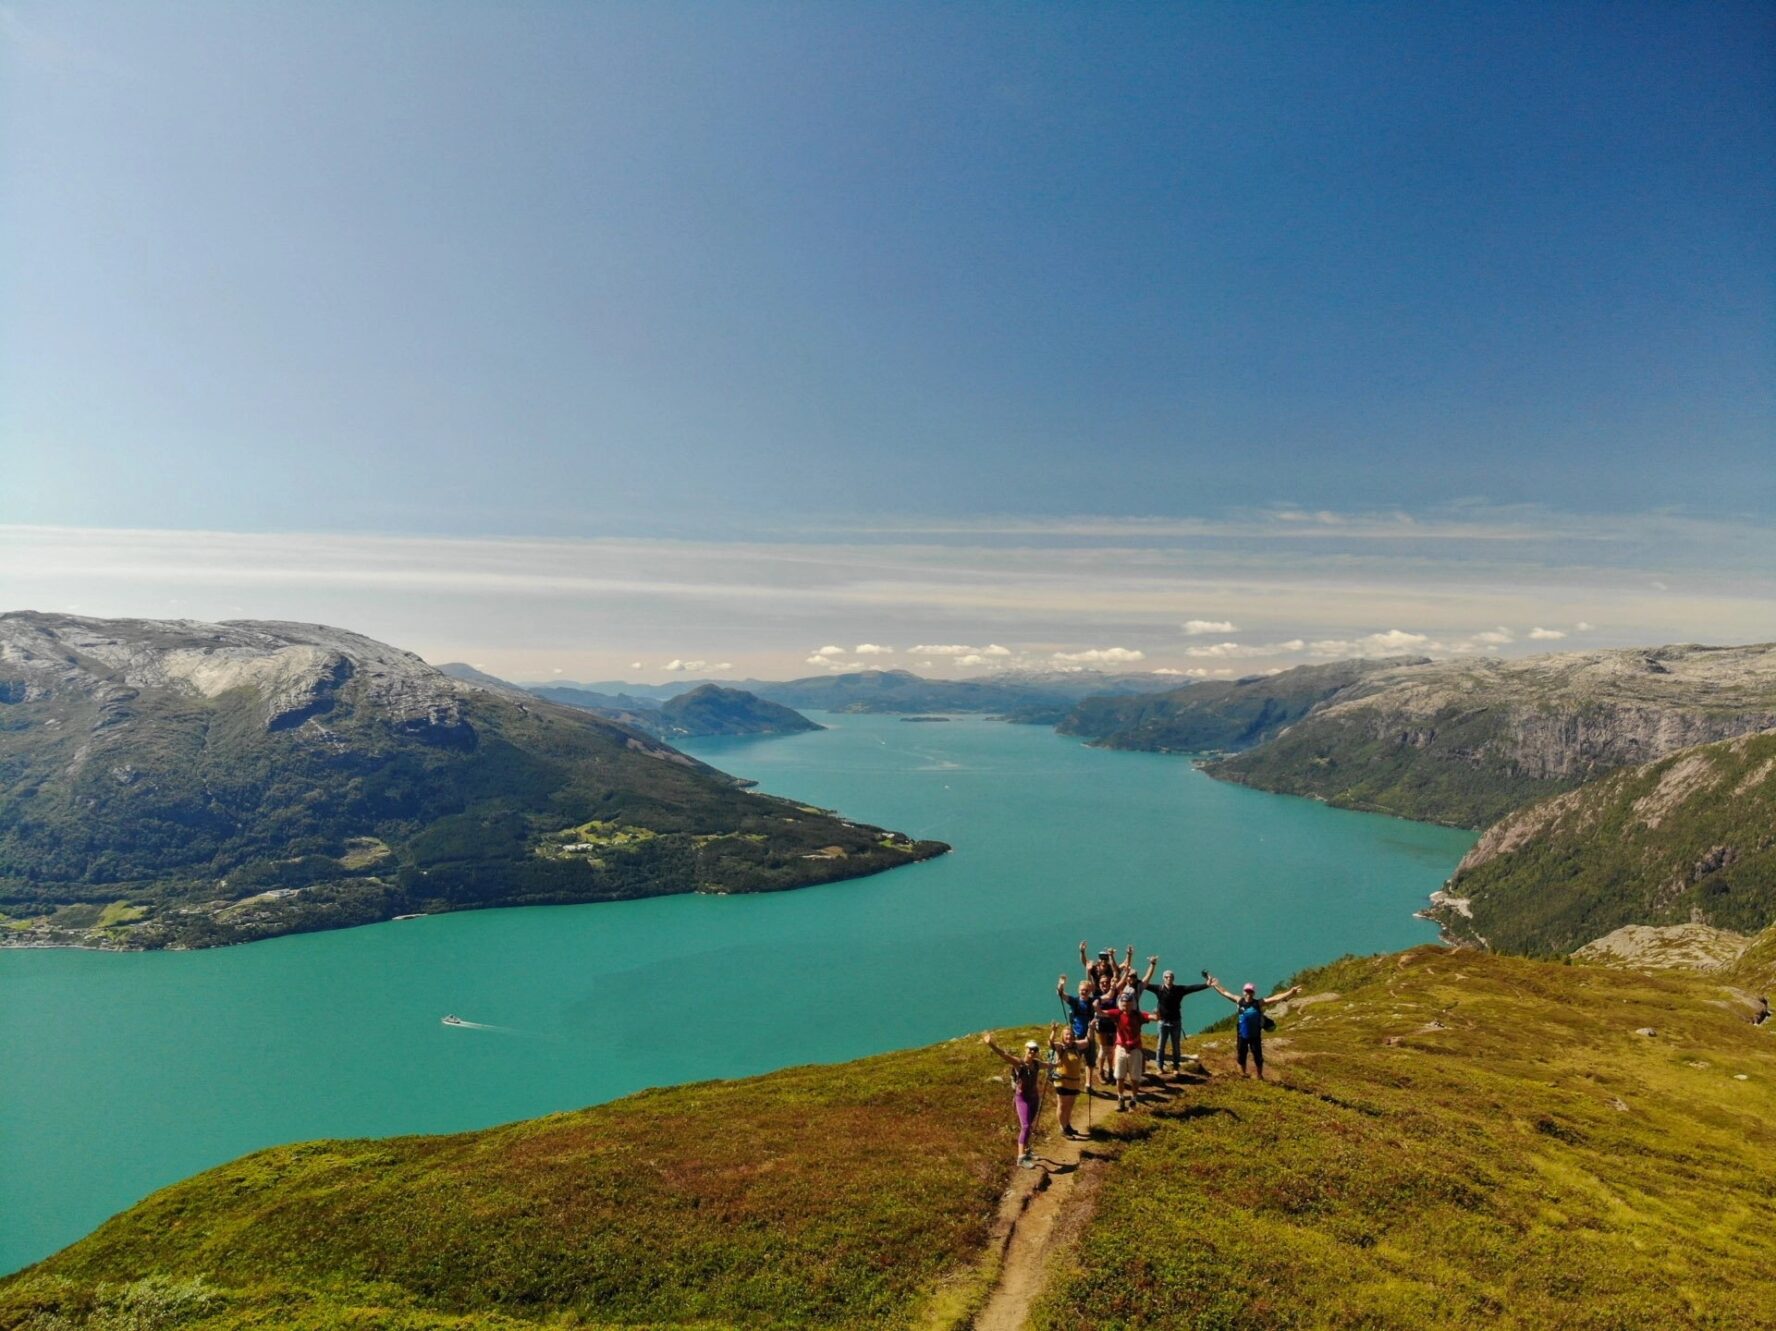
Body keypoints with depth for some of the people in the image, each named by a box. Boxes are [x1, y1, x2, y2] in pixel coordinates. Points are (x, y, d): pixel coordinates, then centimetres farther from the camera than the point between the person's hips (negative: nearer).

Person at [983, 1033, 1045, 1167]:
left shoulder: (1036, 1063, 1)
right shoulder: (1019, 1063, -18)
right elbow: (1004, 1055, -37)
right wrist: (991, 1045, -55)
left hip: (1034, 1097, 6)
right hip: (1023, 1098, -6)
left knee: (1029, 1126, 14)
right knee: (1025, 1126, -15)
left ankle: (1026, 1150, 32)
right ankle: (1021, 1157, -13)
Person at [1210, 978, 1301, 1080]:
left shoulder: (1259, 1003, -13)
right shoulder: (1239, 1001, -5)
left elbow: (1276, 998, -21)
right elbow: (1225, 993, 6)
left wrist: (1290, 993, -31)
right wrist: (1213, 986, 11)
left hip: (1255, 1035, -2)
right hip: (1242, 1035, 2)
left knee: (1258, 1056, 4)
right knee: (1241, 1055, 14)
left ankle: (1260, 1076, 24)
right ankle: (1243, 1074, 36)